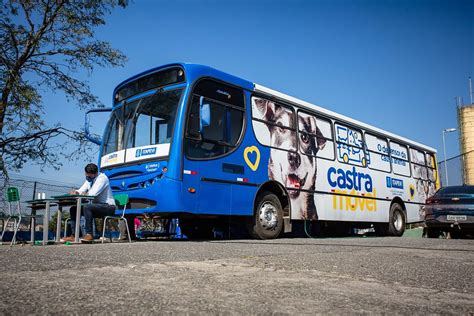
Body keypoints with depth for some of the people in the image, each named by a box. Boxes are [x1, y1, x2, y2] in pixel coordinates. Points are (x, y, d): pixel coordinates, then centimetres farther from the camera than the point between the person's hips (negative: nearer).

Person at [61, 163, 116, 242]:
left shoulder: (102, 178, -15)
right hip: (97, 206, 9)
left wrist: (85, 193, -8)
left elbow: (93, 193, -27)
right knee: (73, 209, 0)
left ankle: (89, 235, -25)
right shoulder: (89, 179, 12)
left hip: (108, 207, -9)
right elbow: (81, 191, 10)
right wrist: (75, 192, -13)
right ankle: (73, 235, -4)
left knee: (87, 207, -32)